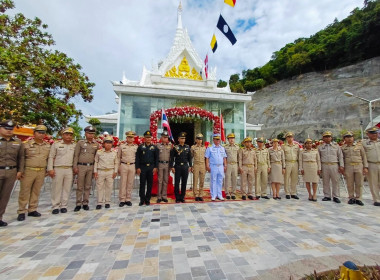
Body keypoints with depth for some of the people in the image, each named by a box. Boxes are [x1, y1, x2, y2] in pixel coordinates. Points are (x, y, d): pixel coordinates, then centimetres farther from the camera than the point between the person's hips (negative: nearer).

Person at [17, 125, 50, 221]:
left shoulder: (47, 146, 8)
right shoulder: (27, 144, -2)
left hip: (41, 172, 3)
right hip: (28, 171, -3)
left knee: (36, 192, 11)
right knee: (24, 192, 3)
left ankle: (32, 210, 21)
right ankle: (21, 212, 14)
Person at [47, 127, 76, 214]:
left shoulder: (74, 145, 8)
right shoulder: (56, 144, 3)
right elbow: (51, 157, 1)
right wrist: (50, 169, -5)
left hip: (69, 169, 2)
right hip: (58, 169, -2)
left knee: (67, 188, 6)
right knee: (56, 188, 3)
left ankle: (64, 206, 17)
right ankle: (55, 206, 14)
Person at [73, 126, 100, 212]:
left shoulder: (96, 144, 7)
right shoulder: (80, 142, 0)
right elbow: (76, 155, 0)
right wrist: (75, 167, -6)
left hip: (91, 167, 2)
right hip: (81, 166, -2)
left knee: (88, 186, 8)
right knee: (80, 186, 3)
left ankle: (85, 203, 18)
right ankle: (78, 204, 13)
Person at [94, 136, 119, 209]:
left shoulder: (114, 153, 1)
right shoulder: (99, 152, -1)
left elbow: (116, 163, 6)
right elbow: (96, 162, 5)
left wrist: (115, 172, 0)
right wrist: (95, 171, 0)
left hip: (110, 172, 1)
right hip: (100, 171, 0)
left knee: (109, 187, 7)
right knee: (99, 187, 6)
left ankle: (107, 202, 20)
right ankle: (99, 203, 18)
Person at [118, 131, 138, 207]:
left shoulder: (136, 147, 7)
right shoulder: (122, 146, 5)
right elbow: (118, 157, 9)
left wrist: (137, 167, 6)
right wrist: (118, 167, 5)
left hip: (132, 166, 1)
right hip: (124, 166, -1)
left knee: (130, 183, 6)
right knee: (123, 183, 1)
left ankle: (128, 199, 15)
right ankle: (122, 200, 10)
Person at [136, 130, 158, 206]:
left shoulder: (154, 147, 7)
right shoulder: (140, 147, 4)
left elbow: (156, 158, 7)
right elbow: (137, 158, 2)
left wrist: (155, 167, -1)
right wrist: (137, 167, -4)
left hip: (151, 167, 1)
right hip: (142, 167, -1)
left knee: (150, 184, 6)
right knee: (142, 184, 2)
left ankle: (147, 199, 17)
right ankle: (142, 200, 13)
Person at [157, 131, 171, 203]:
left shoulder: (170, 146, 7)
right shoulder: (158, 145, 2)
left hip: (167, 164, 2)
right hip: (160, 164, -2)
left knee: (166, 181, 7)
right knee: (160, 181, 3)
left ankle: (164, 196, 16)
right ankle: (159, 197, 11)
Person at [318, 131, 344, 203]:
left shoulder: (336, 146, 9)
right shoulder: (320, 147, 9)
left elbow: (340, 156, 7)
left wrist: (341, 166, -1)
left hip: (334, 165, 0)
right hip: (324, 165, 0)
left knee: (335, 181, 2)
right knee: (325, 182, 5)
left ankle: (336, 196, 12)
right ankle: (327, 196, 14)